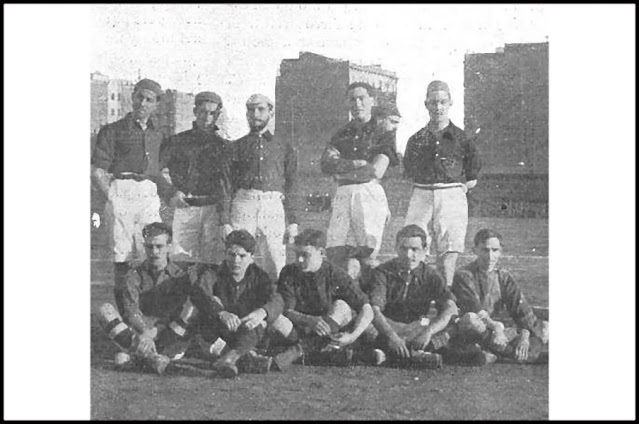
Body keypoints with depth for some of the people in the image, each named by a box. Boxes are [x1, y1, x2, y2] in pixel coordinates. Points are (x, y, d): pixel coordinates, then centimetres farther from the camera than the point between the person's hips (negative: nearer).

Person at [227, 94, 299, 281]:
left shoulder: (284, 148, 17)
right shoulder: (236, 147, 15)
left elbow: (291, 187, 14)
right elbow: (227, 185, 10)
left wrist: (293, 222, 6)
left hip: (274, 206, 0)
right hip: (243, 204, 0)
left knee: (277, 265, -5)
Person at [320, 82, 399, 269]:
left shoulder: (383, 133, 7)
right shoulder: (342, 134, 21)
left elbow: (376, 172, -5)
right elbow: (326, 163, 4)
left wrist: (343, 172, 3)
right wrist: (355, 164, -8)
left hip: (370, 193, -4)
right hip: (343, 195, 4)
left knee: (368, 255, -11)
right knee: (336, 254, -6)